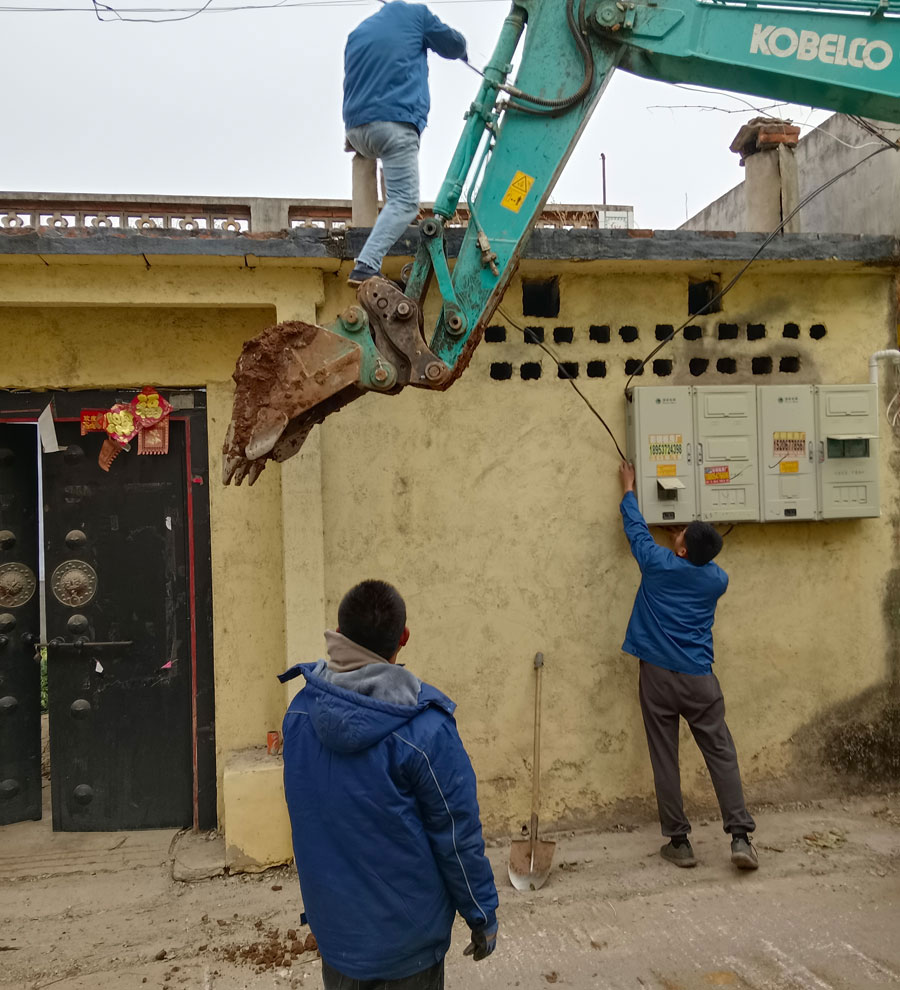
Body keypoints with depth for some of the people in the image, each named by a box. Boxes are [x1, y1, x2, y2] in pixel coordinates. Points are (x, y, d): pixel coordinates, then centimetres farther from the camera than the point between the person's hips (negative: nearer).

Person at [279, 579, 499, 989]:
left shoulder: (300, 711, -11)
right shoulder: (426, 731, -27)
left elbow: (307, 811, 3)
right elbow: (458, 837, -17)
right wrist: (483, 916, -3)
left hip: (332, 922, 4)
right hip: (408, 937, -4)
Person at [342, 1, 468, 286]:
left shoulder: (357, 32, 24)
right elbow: (453, 45, 21)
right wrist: (461, 51, 42)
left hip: (356, 128, 7)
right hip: (395, 123, -6)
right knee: (404, 201, -11)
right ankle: (365, 267, -28)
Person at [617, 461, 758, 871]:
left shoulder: (658, 564, -7)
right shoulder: (718, 580, 1)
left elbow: (636, 527, 10)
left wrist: (628, 487, 24)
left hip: (658, 676, -1)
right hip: (699, 680, 2)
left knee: (665, 759, 5)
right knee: (721, 754, 8)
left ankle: (679, 842, 11)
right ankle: (740, 836, 4)